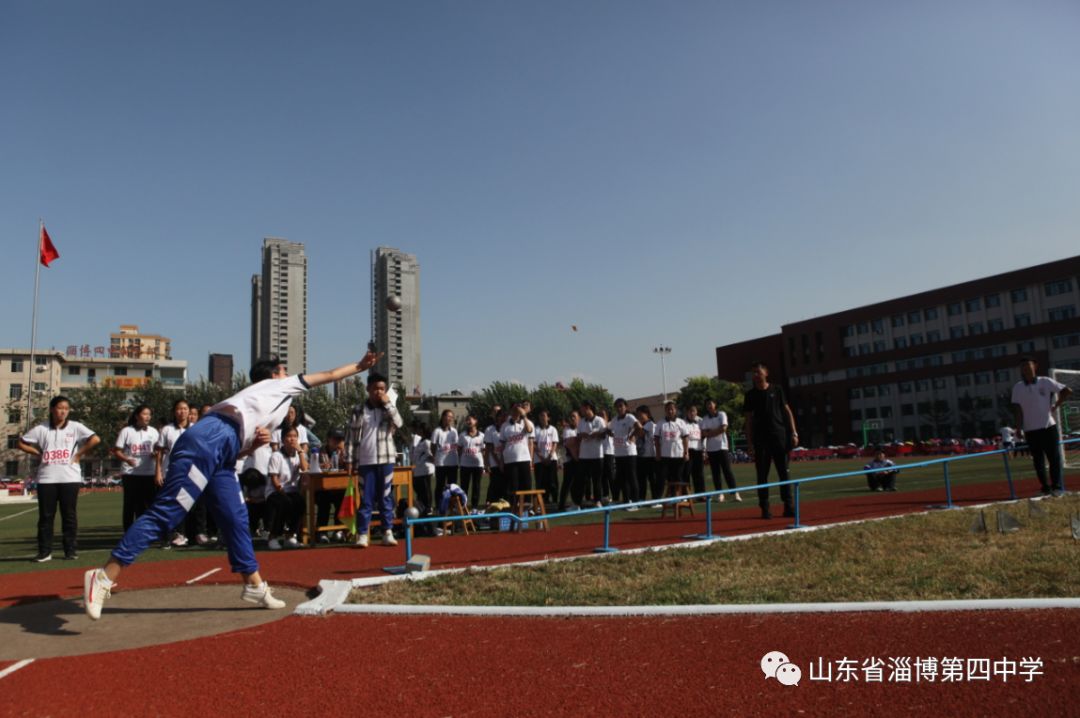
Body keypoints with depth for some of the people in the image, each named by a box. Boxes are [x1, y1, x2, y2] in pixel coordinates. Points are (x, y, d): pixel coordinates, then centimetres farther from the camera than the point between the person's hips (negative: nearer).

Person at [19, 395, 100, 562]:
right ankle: (44, 552, 13)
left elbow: (95, 439, -8)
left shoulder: (75, 427, 0)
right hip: (46, 479, 2)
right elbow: (22, 443, 13)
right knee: (45, 516, 6)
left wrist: (79, 454, -7)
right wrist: (39, 454, 2)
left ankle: (71, 550, 11)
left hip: (70, 478, -2)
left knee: (69, 515, 4)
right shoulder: (41, 429, 6)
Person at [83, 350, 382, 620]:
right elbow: (327, 376, 21)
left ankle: (255, 586, 15)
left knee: (235, 519, 10)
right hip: (207, 441, -10)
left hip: (221, 453, 10)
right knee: (166, 513, -13)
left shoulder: (269, 397, 33)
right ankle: (105, 577, -13)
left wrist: (256, 443, 9)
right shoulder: (281, 386, 15)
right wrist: (360, 365, 30)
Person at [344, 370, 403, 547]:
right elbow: (350, 436, 1)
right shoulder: (359, 410, 1)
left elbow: (398, 423, -10)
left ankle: (387, 533, 13)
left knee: (386, 498, 7)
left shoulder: (388, 409, 8)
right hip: (365, 461, -1)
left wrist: (387, 404, -10)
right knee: (366, 499, 1)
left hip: (385, 460, 2)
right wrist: (349, 460, -3)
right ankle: (362, 535, 6)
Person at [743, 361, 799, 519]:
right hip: (760, 439, 0)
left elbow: (787, 411, 8)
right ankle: (764, 508, 6)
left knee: (784, 472, 1)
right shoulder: (750, 394, 6)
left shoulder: (777, 390, 6)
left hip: (779, 436, 0)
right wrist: (749, 443, 0)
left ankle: (788, 506, 7)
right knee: (762, 475, 1)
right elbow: (749, 420, 5)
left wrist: (793, 433, -1)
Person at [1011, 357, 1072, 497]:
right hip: (1030, 430, 2)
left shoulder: (1045, 382, -2)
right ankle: (1046, 488, 13)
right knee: (1038, 460, 6)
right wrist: (1019, 428, -7)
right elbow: (1017, 409, -1)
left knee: (1054, 458, -3)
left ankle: (1058, 487, 2)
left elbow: (1067, 391, 3)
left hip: (1048, 427, -2)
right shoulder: (1017, 388, 2)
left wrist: (1055, 406, -1)